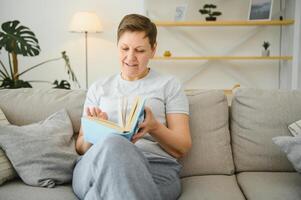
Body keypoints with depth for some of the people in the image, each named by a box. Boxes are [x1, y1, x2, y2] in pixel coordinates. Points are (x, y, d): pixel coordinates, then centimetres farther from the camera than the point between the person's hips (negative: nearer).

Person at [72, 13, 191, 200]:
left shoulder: (169, 85, 15)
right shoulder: (98, 88, 22)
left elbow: (182, 148, 8)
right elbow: (81, 148, 17)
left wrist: (154, 127, -12)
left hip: (156, 169, -1)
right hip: (94, 167, 2)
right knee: (112, 143, -35)